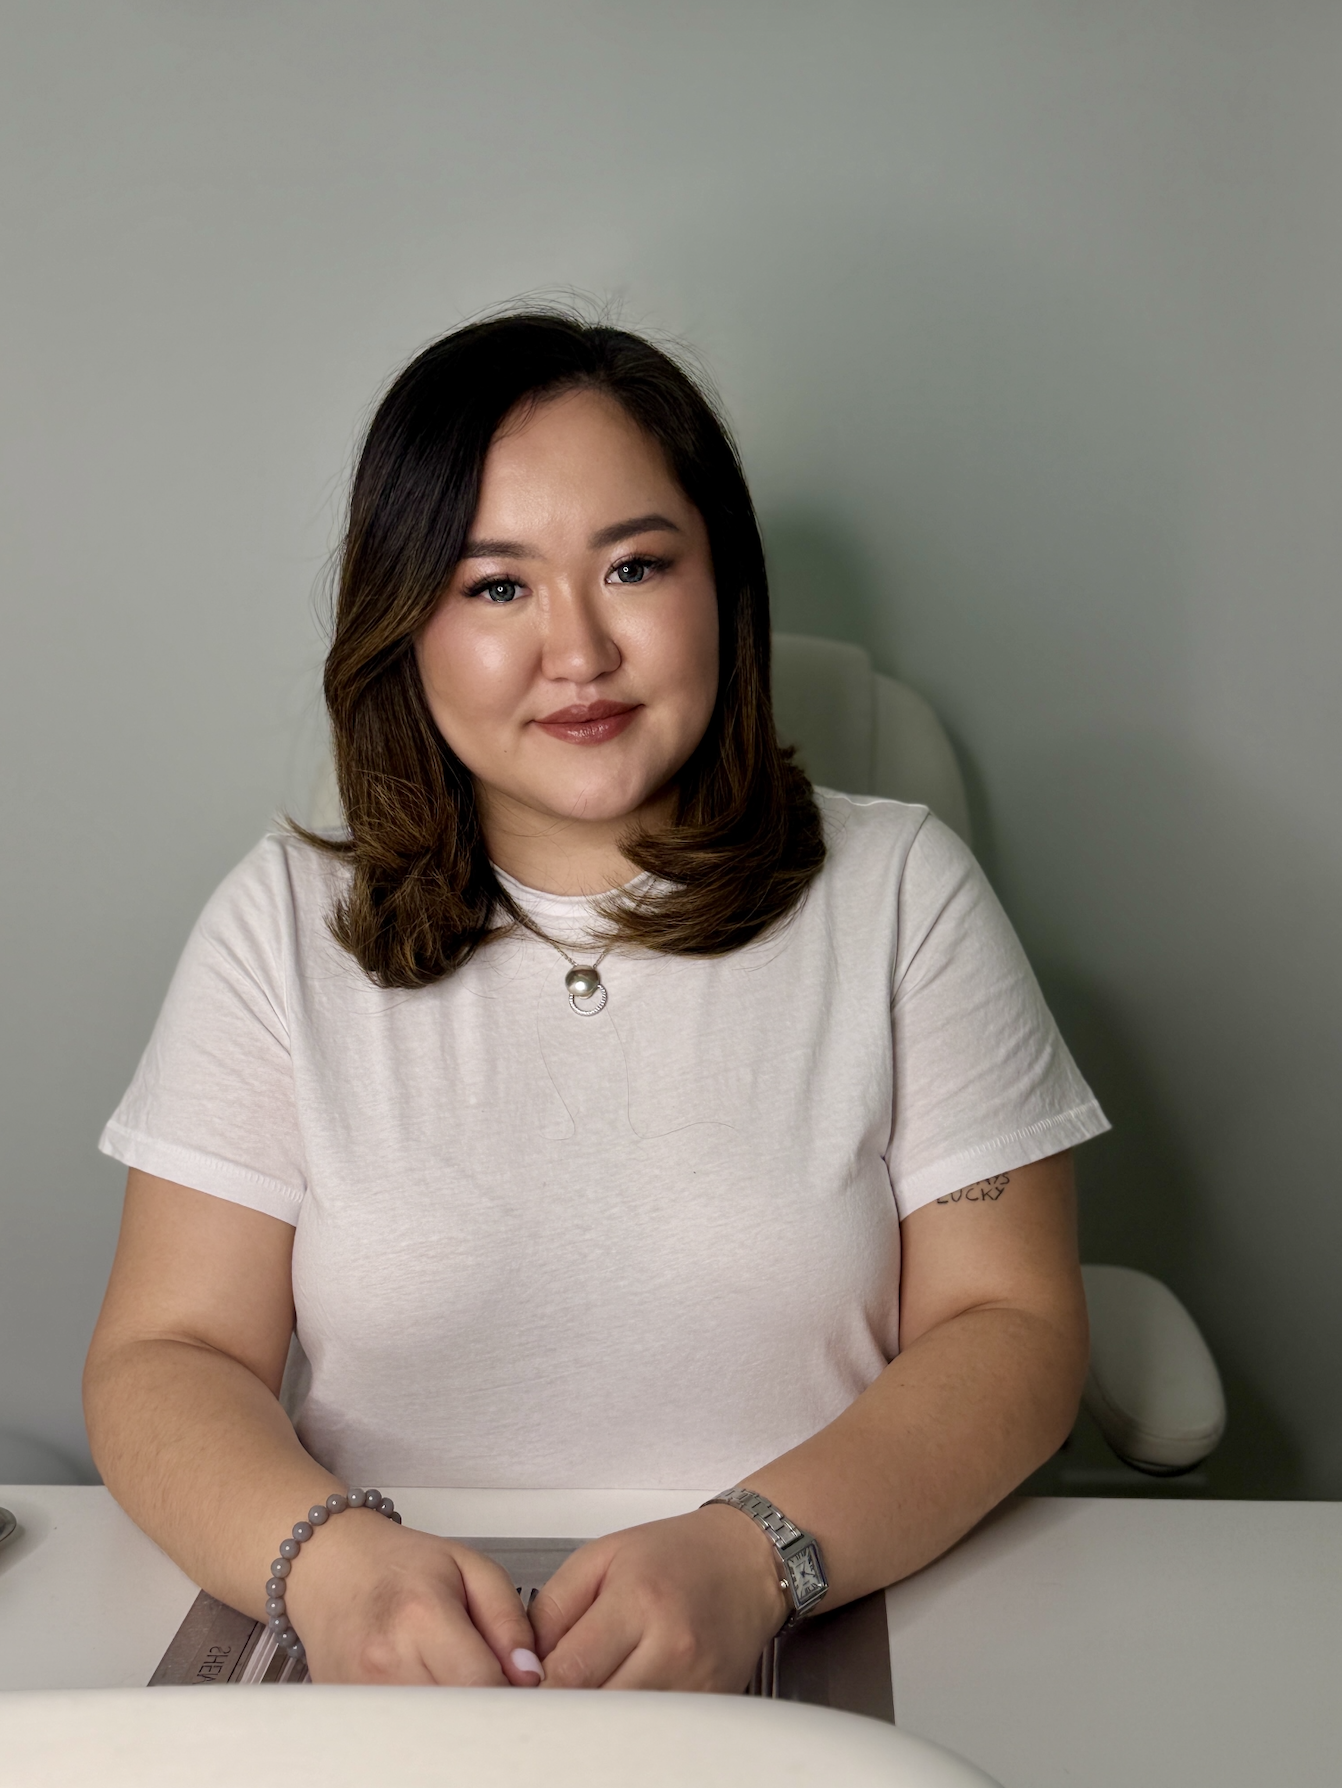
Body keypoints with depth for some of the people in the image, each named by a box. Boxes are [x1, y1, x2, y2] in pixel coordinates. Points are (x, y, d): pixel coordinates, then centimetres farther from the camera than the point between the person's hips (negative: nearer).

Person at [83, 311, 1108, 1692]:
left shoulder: (899, 892, 3)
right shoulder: (287, 921, 3)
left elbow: (1011, 1333, -2)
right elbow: (165, 1360, 0)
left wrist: (753, 1555, -20)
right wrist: (328, 1558, -21)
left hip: (814, 1667, 0)